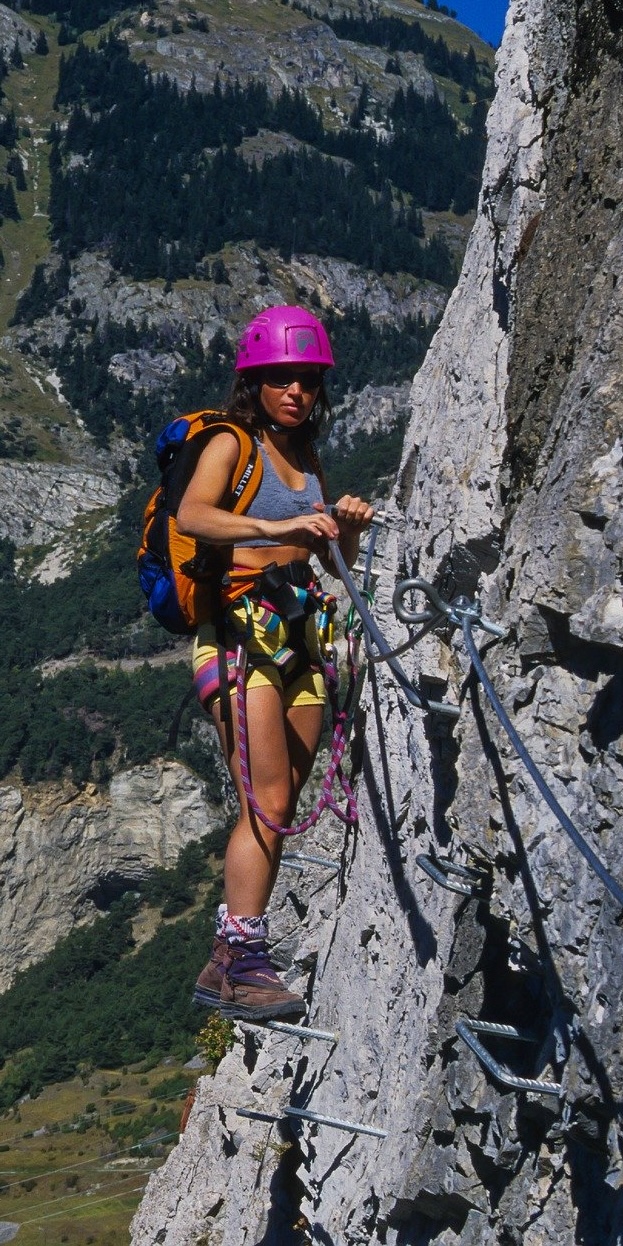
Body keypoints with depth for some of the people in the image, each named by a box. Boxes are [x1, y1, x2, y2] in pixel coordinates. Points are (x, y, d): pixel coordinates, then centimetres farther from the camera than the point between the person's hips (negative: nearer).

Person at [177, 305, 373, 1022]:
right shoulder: (231, 445, -1)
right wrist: (275, 527, -37)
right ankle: (237, 963, -13)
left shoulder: (307, 459, 19)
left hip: (299, 637, 7)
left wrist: (347, 528, -2)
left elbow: (333, 566, 20)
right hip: (241, 631, -7)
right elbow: (191, 515, -23)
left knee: (279, 810, 5)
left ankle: (237, 959, 10)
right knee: (266, 803, -15)